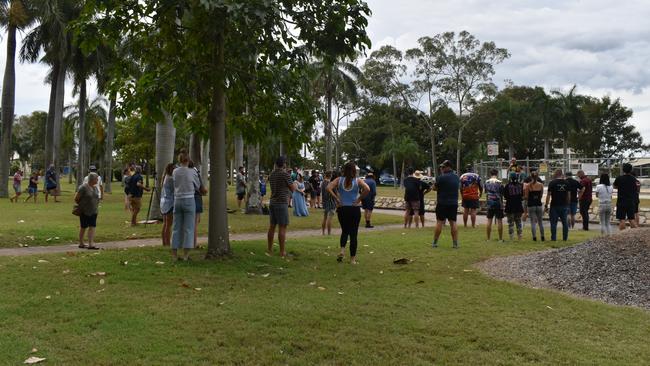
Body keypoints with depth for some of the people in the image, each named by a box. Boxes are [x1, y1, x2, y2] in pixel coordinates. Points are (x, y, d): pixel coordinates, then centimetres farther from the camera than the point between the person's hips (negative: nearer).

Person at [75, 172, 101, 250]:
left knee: (92, 227, -1)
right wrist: (81, 205, 2)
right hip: (84, 211, -6)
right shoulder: (83, 187, -16)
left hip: (93, 211, 6)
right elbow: (76, 198, -10)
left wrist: (96, 205, 11)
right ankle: (81, 243, 20)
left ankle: (91, 244, -2)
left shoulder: (95, 187, 6)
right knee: (83, 227, 7)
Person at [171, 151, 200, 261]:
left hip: (177, 201, 4)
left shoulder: (175, 172, 3)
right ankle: (186, 255, -1)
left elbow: (176, 185, 13)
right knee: (188, 228, 1)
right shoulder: (192, 172, -6)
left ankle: (174, 254, 9)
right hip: (189, 201, -3)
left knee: (176, 228, 8)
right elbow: (198, 186, 8)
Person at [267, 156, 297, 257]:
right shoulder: (285, 174, -12)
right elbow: (292, 189, -4)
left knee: (272, 226, 13)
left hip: (272, 203, 7)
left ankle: (269, 249, 19)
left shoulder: (271, 174, 9)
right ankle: (282, 251, -1)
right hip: (281, 203, -7)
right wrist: (295, 184, 17)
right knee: (282, 227, -3)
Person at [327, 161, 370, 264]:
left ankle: (342, 250, -2)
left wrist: (336, 199, -6)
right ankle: (352, 259, 10)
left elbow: (328, 188, -12)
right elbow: (367, 189, -19)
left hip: (342, 209, 2)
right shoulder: (358, 181, -3)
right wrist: (359, 199, -9)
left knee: (344, 231, 21)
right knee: (353, 233, 7)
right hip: (355, 209, -2)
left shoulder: (339, 180, 0)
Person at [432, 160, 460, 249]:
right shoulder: (456, 177, 6)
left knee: (439, 222, 2)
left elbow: (435, 188, -4)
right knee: (453, 222, 7)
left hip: (442, 203, -5)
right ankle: (455, 243, 6)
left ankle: (435, 242, 7)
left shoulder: (441, 177, -14)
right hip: (454, 203, 5)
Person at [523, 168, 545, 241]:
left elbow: (526, 197, -7)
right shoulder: (541, 185, -2)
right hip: (539, 204, 2)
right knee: (540, 222, 14)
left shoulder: (528, 185, -9)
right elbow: (541, 195, 9)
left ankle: (534, 237, -1)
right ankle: (542, 237, 17)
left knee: (533, 222, 2)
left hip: (531, 205, -2)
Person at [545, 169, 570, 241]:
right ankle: (565, 238, 14)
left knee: (553, 222, 2)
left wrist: (546, 205, -5)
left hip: (554, 205, -4)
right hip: (564, 205, 4)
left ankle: (553, 238, 2)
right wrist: (568, 204, 18)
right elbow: (569, 194, 9)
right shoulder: (566, 182, 5)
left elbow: (549, 195, -9)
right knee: (565, 222, 11)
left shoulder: (552, 183, -7)